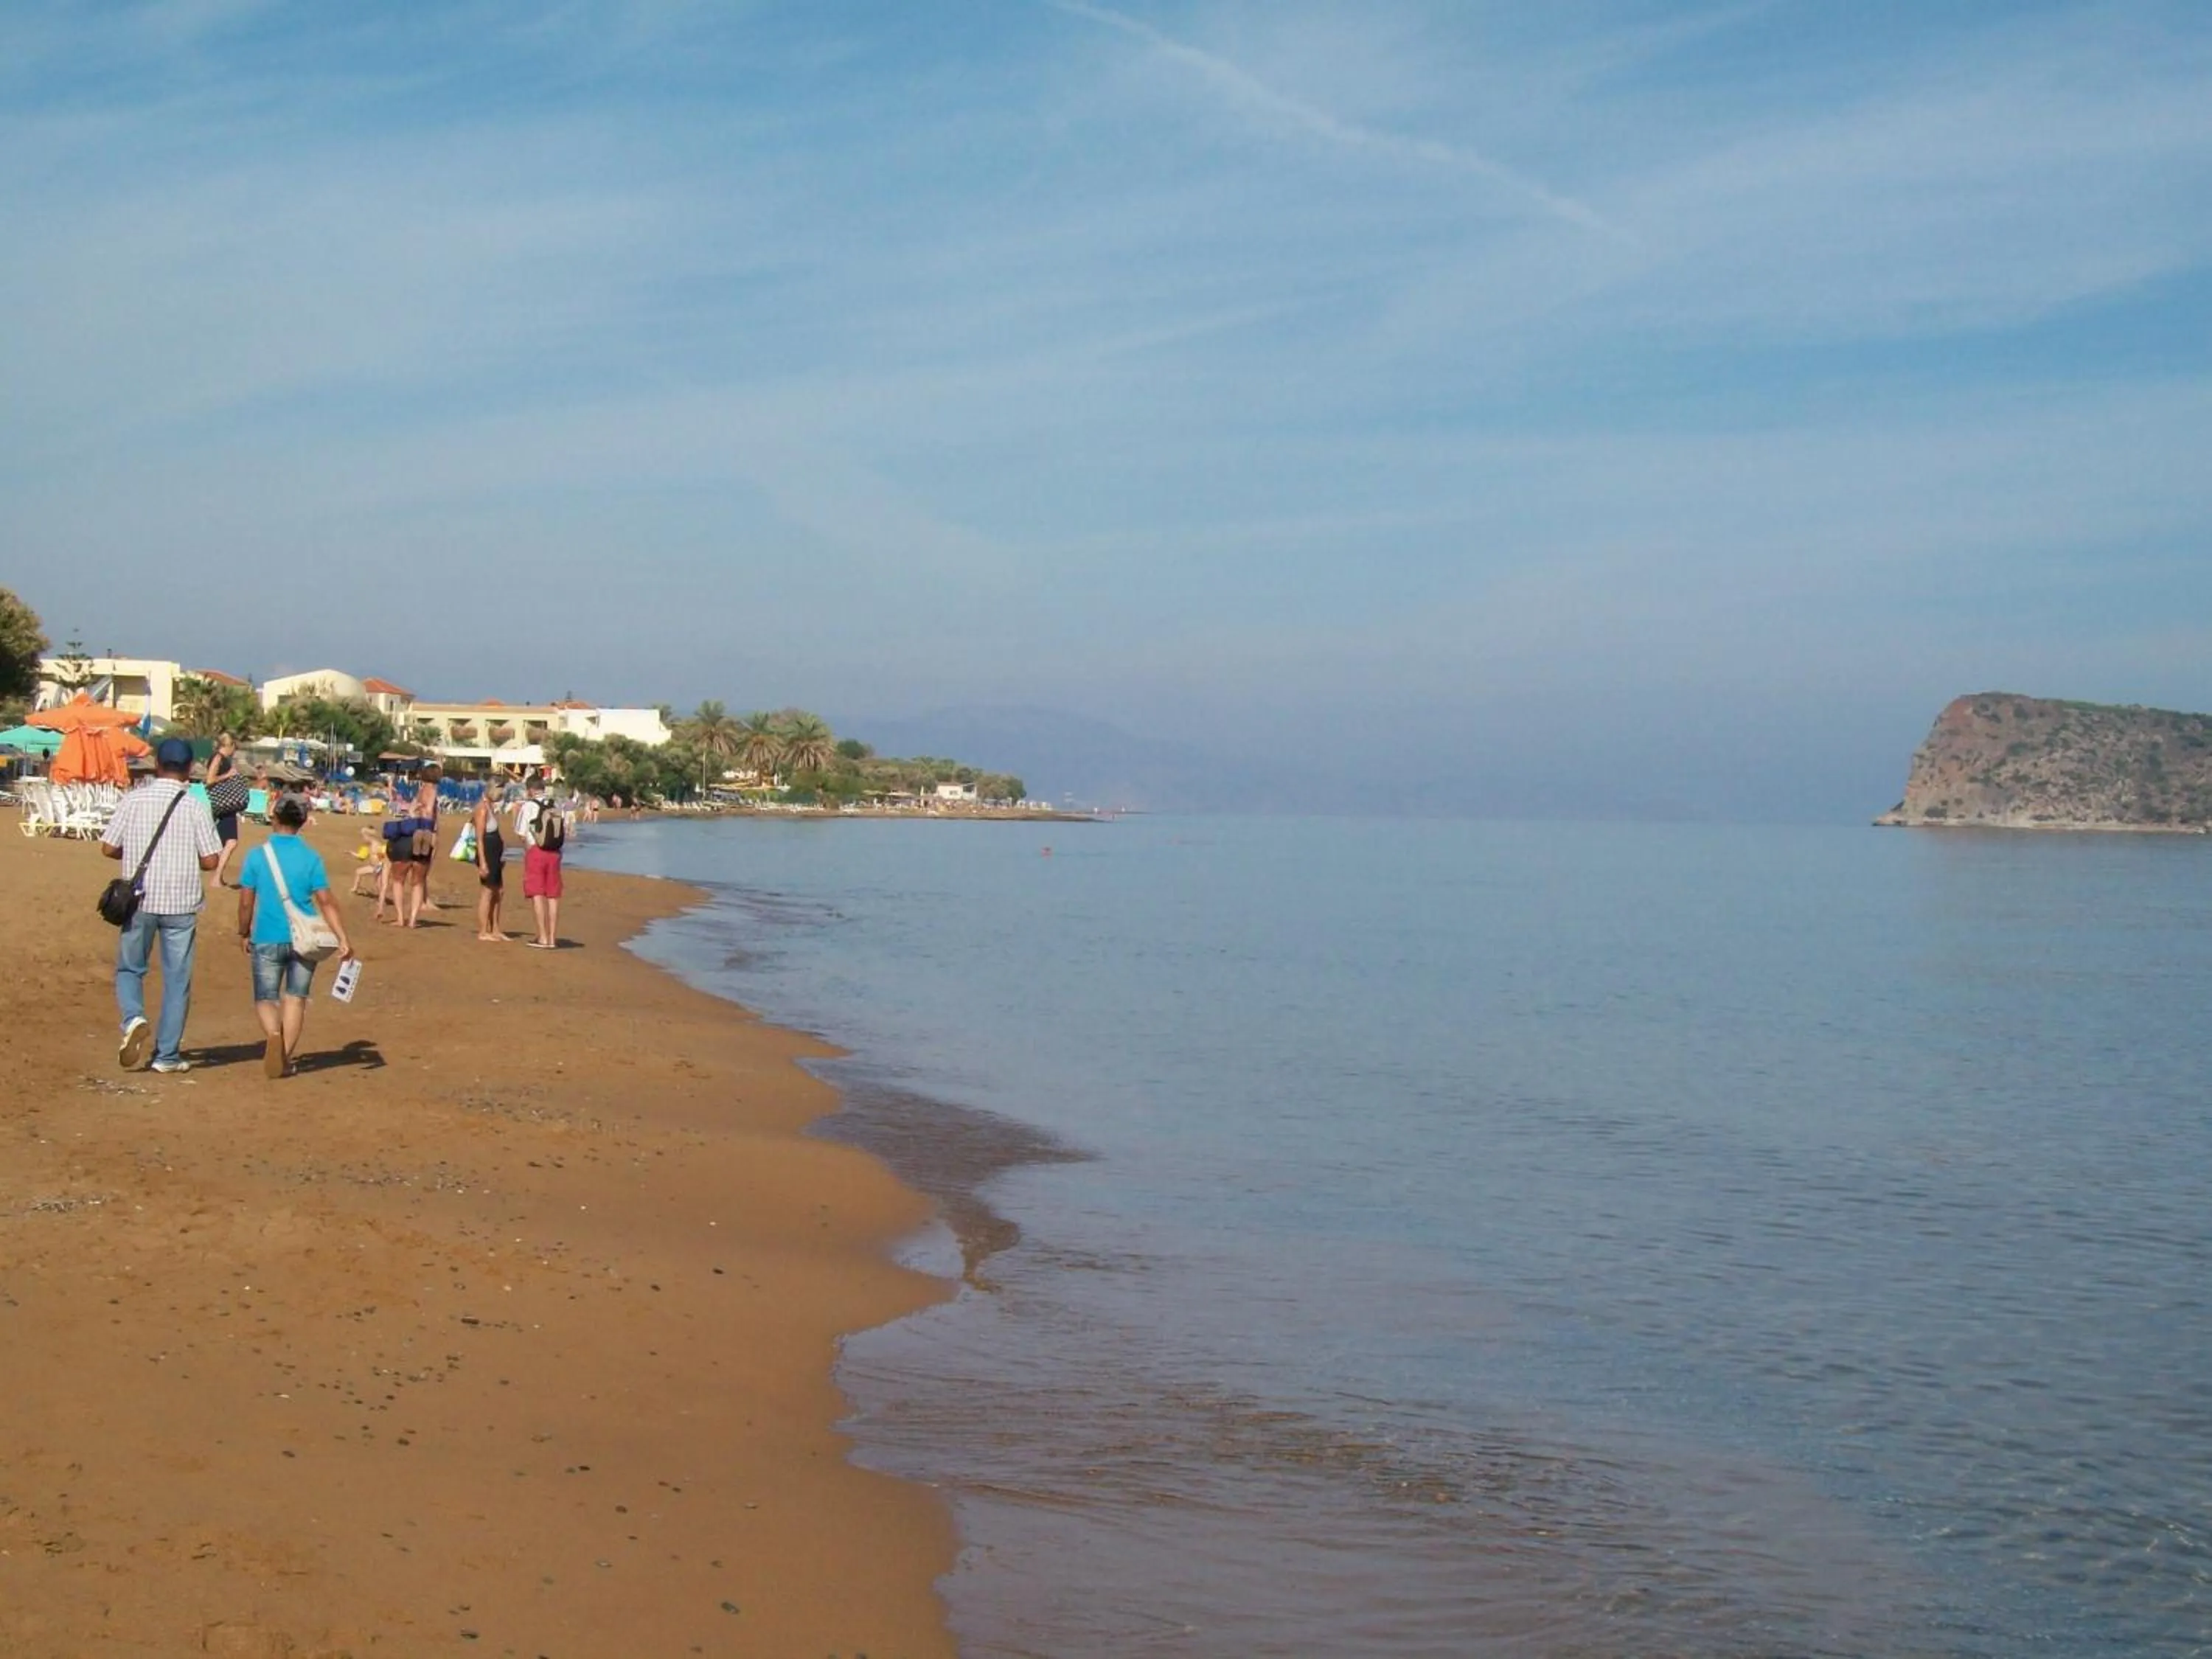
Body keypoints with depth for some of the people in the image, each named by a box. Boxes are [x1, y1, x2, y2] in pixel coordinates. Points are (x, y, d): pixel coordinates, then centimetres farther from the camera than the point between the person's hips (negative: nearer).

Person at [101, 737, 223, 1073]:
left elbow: (109, 848, -1)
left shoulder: (133, 800, -4)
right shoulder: (196, 806, -7)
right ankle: (167, 1054, 12)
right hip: (181, 903, -1)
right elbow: (211, 861, -7)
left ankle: (134, 1019, -10)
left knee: (129, 968, 17)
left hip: (140, 900, 1)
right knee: (177, 980, 9)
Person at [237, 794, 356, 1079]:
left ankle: (273, 1034, -22)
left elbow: (246, 903, -2)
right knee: (295, 998, 12)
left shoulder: (257, 856, -5)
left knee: (265, 998, 8)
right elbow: (325, 901, -9)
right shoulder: (311, 858, -4)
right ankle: (287, 1058, 12)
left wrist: (244, 933, 14)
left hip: (268, 940, -1)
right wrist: (344, 939, -10)